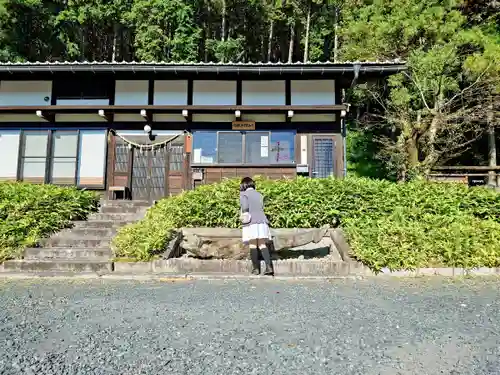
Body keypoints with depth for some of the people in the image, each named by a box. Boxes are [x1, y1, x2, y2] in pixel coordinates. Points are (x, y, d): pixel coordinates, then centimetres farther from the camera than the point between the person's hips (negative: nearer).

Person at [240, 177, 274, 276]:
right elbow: (262, 208, 18)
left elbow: (245, 207, -9)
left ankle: (256, 268, 0)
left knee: (253, 244, -1)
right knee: (262, 244, 1)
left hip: (251, 222, -4)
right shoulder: (259, 195, 20)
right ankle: (269, 267, -10)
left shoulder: (244, 194, 4)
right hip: (262, 221, 4)